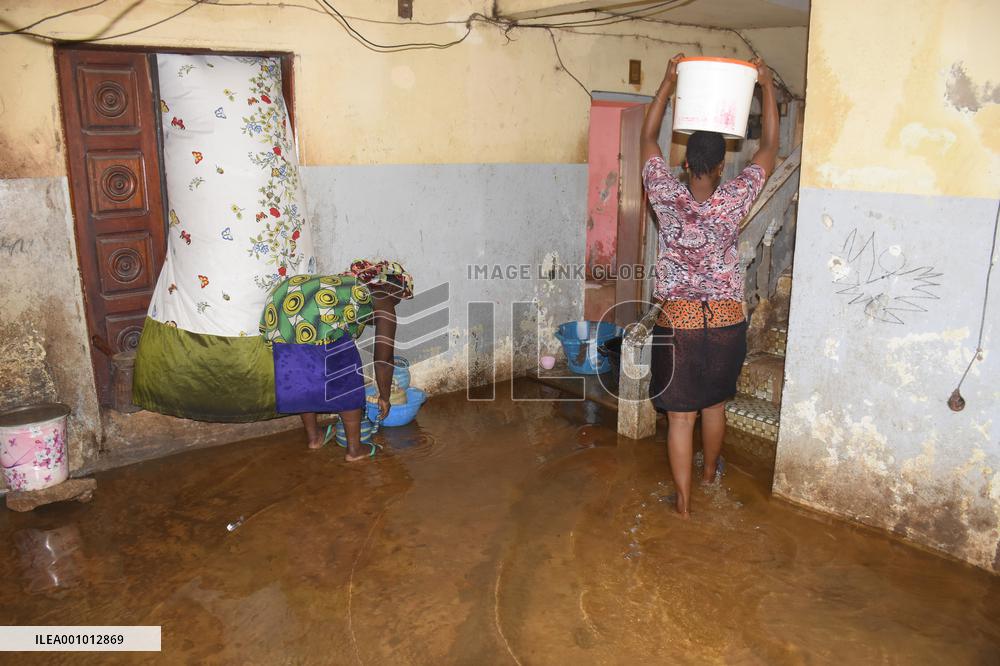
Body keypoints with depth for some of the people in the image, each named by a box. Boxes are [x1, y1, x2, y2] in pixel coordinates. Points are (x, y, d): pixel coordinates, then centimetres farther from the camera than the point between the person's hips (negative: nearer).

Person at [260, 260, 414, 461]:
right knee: (348, 382, 12)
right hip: (314, 318, -8)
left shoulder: (349, 284, 36)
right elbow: (383, 359, 16)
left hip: (276, 306, 8)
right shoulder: (383, 304, 16)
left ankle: (313, 436, 42)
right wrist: (384, 397, 30)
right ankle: (355, 449, 23)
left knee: (301, 376, 26)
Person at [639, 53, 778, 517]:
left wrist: (669, 82, 13)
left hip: (678, 321, -1)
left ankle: (683, 502, 11)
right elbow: (769, 147, 7)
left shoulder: (667, 197, -8)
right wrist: (766, 87, 13)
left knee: (680, 415, 5)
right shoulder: (734, 201, -8)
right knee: (714, 404, 22)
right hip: (726, 320, 2)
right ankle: (710, 471, 45)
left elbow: (648, 137, 7)